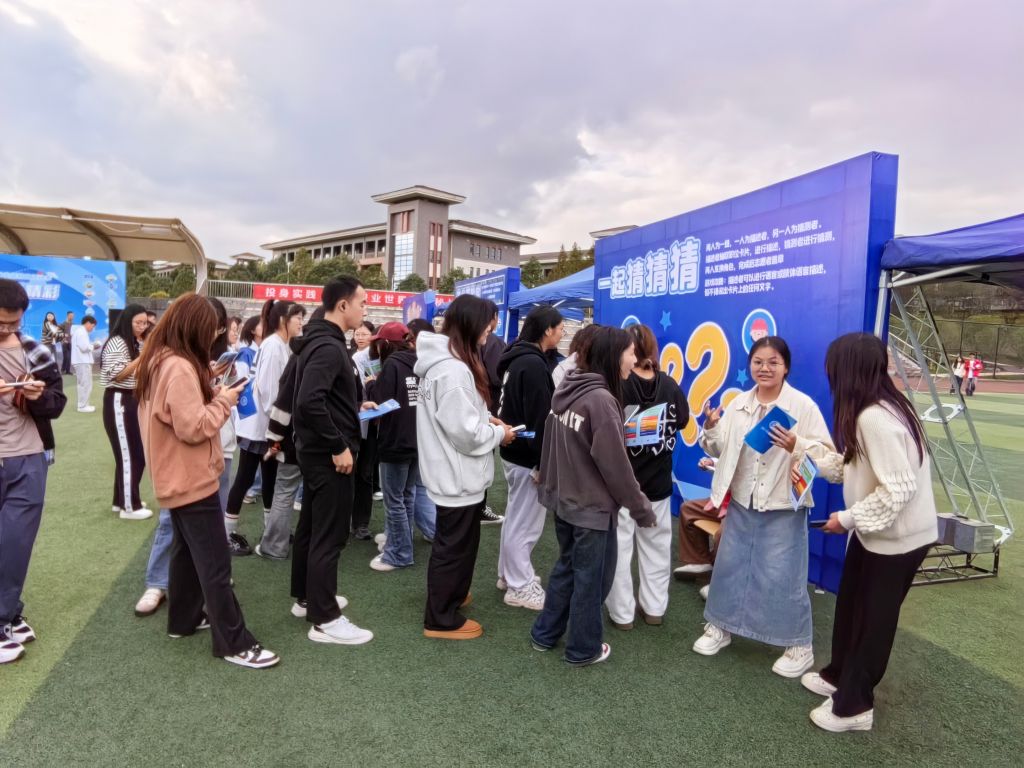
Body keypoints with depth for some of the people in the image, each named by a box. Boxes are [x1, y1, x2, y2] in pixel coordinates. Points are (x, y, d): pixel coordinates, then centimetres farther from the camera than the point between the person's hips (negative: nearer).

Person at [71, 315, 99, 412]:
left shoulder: (80, 331, 18)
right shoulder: (81, 332, -14)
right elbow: (84, 347, -22)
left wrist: (91, 346, 6)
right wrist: (93, 346, -6)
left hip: (82, 361, 11)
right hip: (82, 362, -11)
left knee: (84, 384, 15)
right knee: (86, 384, -7)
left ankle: (83, 405, 21)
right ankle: (82, 406, -4)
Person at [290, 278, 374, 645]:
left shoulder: (321, 341, 11)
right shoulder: (329, 347, -21)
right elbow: (310, 402, -32)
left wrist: (355, 408, 15)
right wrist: (339, 446, -25)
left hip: (316, 451, 11)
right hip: (328, 455, -11)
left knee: (310, 526, 19)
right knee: (329, 535, -2)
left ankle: (305, 597, 34)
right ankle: (324, 619, 9)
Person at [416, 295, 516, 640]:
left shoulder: (442, 360, 7)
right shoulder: (454, 370, -27)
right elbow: (466, 433, -26)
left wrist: (485, 418, 5)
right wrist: (499, 433, -10)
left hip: (451, 472, 10)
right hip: (458, 475, -10)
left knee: (451, 542, 26)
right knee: (455, 546, 6)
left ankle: (449, 594, 45)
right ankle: (442, 619, 22)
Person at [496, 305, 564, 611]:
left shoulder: (516, 358, 11)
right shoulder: (533, 364, -21)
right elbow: (538, 420, -23)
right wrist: (543, 464, -20)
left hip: (514, 450, 11)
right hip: (527, 455, -10)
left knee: (516, 517, 21)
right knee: (525, 522, 1)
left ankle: (509, 574, 35)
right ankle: (520, 587, 13)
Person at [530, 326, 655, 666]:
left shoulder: (567, 389, 2)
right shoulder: (601, 399, -23)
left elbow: (551, 445, 12)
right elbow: (615, 465, -20)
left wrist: (551, 483, 22)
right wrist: (641, 508, -9)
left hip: (563, 499, 8)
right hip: (593, 506, -8)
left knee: (566, 567, 23)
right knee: (590, 578, 10)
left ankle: (545, 634, 35)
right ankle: (584, 649, 26)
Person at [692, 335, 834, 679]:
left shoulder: (803, 405, -11)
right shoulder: (739, 404, 3)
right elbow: (720, 450, 6)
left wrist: (797, 446, -32)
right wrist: (711, 428, -13)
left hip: (784, 507, -5)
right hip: (742, 502, 5)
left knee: (784, 576, 3)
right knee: (730, 566, 15)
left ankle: (800, 646, 23)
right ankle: (719, 627, 34)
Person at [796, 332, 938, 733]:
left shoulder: (875, 419, -28)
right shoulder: (875, 410, 4)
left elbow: (899, 489, -29)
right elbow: (852, 468, 9)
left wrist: (848, 518, -20)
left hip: (897, 536, -9)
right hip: (877, 530, 9)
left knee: (874, 617, 6)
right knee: (851, 604, 21)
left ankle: (854, 706, 24)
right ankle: (839, 676, 40)